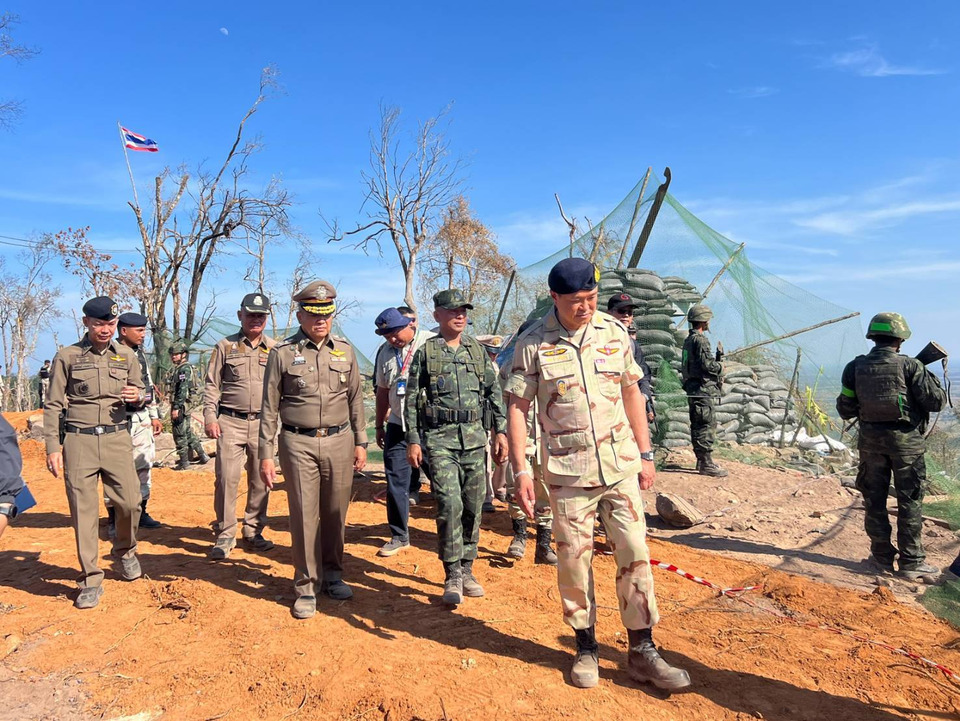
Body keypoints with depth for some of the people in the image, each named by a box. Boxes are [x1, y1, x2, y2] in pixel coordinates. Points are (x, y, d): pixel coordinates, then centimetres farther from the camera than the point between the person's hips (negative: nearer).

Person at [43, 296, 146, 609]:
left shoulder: (127, 356, 9)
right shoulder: (67, 356, 2)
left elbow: (140, 394, 17)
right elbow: (53, 405, 3)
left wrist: (138, 396, -8)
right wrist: (52, 447, -3)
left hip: (117, 438, 2)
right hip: (78, 441, -1)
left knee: (129, 502, -3)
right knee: (83, 511, 1)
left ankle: (125, 551, 28)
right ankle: (90, 581, 13)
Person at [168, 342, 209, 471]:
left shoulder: (184, 369, -15)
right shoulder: (178, 368, 17)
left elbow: (183, 390, -22)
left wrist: (176, 407, -24)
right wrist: (175, 406, 24)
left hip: (181, 406, -10)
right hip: (184, 406, 10)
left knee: (180, 434, -3)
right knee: (187, 432, 16)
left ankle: (184, 463, 5)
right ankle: (202, 455, 22)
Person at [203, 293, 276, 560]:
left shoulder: (276, 349, 8)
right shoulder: (225, 346, 4)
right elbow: (212, 385, 5)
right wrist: (210, 417, -5)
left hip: (262, 423, 2)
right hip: (230, 422, -2)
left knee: (261, 480, 8)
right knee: (226, 479, -3)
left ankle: (253, 532, 22)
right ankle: (225, 535, 10)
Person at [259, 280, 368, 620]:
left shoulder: (345, 350, 8)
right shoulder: (282, 353, -2)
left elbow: (355, 400, 13)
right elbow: (269, 407, 0)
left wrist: (360, 442, 10)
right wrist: (265, 454, -4)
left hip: (339, 441, 3)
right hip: (299, 443, -2)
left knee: (335, 513, 10)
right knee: (304, 515, 2)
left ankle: (333, 574, 29)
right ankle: (307, 587, 15)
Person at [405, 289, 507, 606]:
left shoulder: (478, 350, 11)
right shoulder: (425, 353, 2)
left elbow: (494, 393, 12)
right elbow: (412, 400, 2)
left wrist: (500, 431, 5)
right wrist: (413, 441, -3)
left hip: (475, 437, 3)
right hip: (439, 439, -3)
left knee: (473, 506, 7)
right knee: (450, 505, -11)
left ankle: (467, 569, 23)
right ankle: (453, 576, 2)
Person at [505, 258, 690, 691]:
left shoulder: (615, 333, 4)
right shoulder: (533, 344, -6)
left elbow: (631, 393, 11)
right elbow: (517, 408, -4)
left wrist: (645, 454, 11)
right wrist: (520, 469, -10)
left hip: (620, 465, 3)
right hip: (567, 473, -2)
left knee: (635, 553, 4)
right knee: (574, 559, 6)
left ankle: (642, 651, 19)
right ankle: (586, 647, 26)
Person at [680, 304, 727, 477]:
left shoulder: (688, 340, 16)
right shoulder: (700, 340, -15)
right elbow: (708, 365, -20)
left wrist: (717, 358, 15)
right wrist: (720, 367, 0)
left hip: (693, 389, 10)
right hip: (703, 390, -10)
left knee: (698, 426, 14)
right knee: (706, 426, -7)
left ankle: (702, 461, 21)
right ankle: (706, 464, -5)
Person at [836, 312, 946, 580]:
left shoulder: (856, 367, -2)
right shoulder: (910, 366, -10)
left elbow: (845, 411, 0)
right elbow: (936, 401, -9)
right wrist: (928, 377, 8)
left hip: (871, 441, 2)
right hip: (905, 440, -2)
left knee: (874, 500, 12)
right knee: (909, 502, 8)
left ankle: (882, 556, 20)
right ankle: (911, 562, 13)